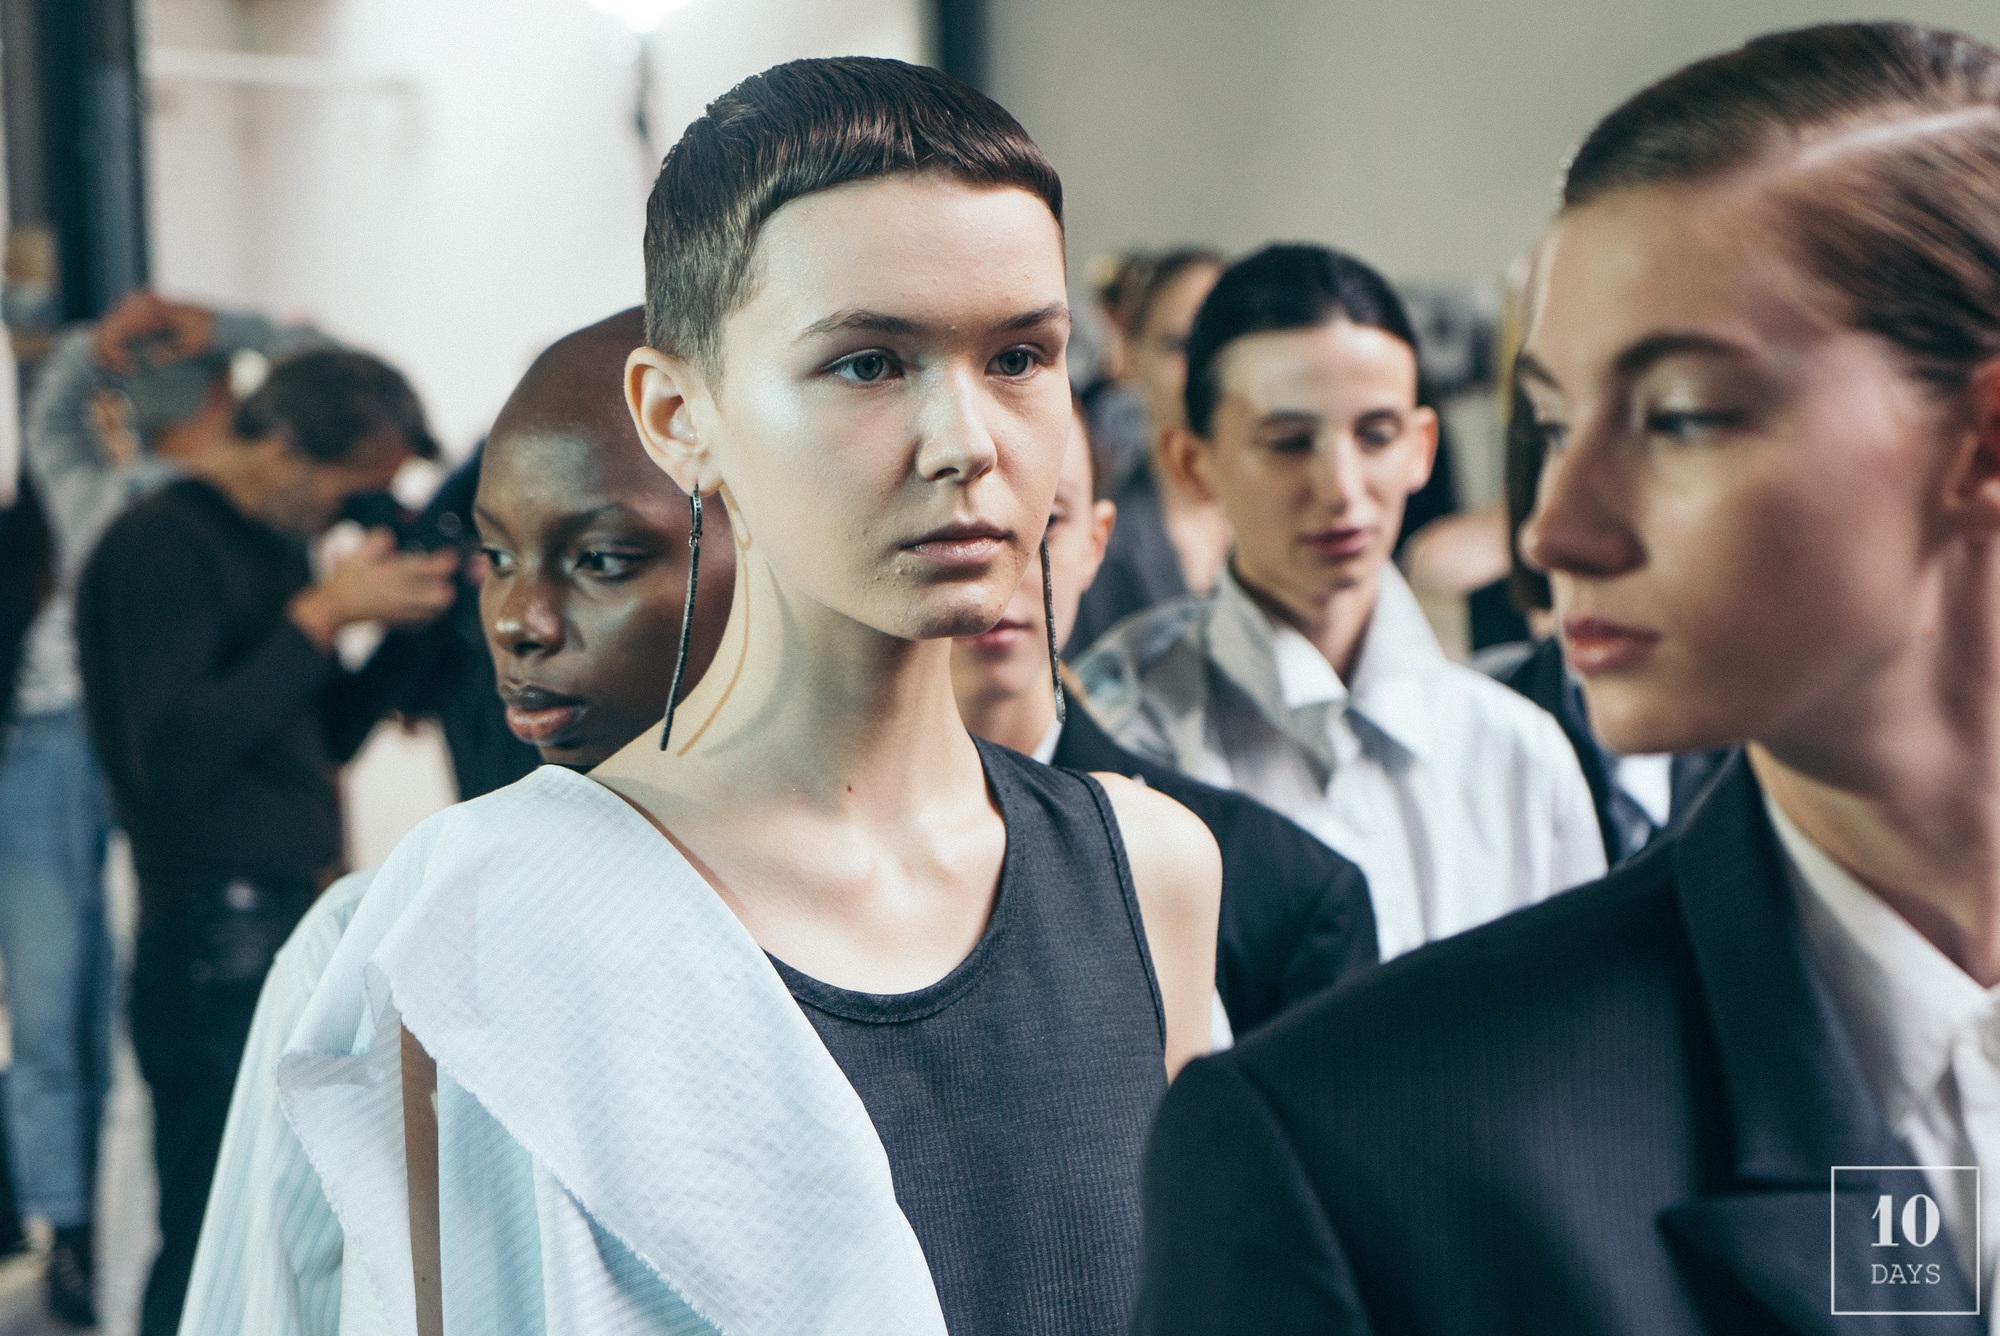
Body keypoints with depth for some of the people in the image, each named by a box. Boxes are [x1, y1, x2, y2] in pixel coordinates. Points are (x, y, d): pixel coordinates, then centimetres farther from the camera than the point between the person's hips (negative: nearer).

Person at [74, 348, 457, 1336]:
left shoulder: (277, 543, 17)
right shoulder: (160, 546, -11)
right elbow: (174, 758, -21)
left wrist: (400, 624, 5)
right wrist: (321, 615, -19)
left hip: (300, 925, 9)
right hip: (220, 944, -9)